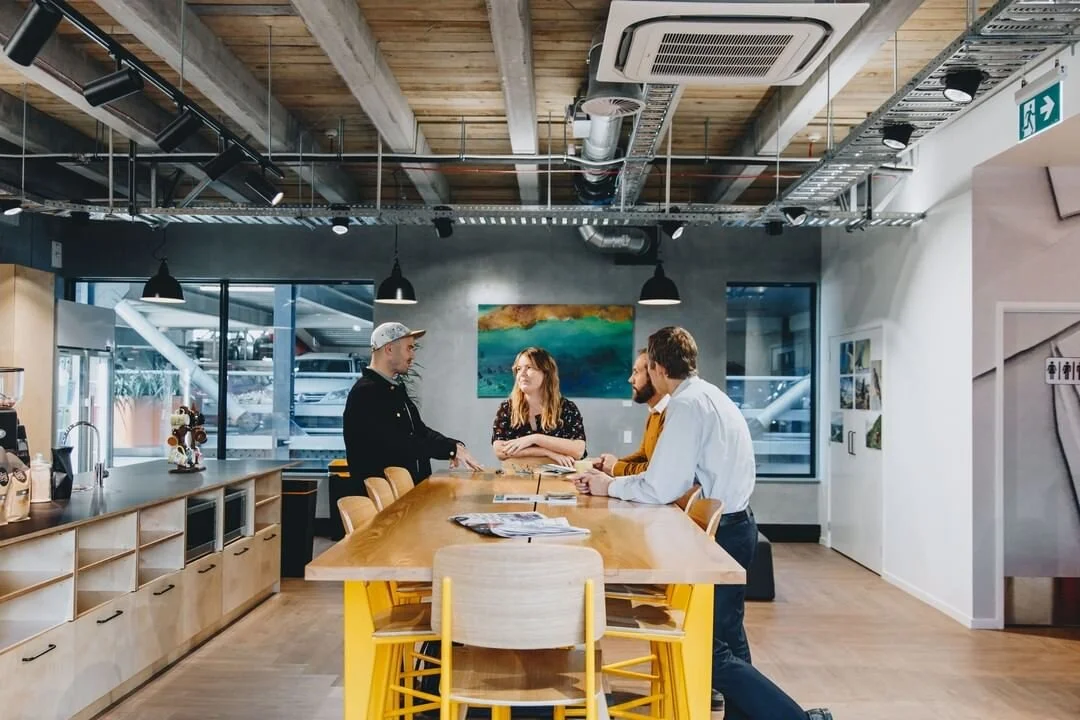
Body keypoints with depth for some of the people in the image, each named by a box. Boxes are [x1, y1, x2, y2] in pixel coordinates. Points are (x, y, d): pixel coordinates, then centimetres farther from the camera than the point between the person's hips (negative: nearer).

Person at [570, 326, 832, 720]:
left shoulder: (687, 405, -19)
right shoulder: (706, 395, 11)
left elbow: (660, 489, -21)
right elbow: (672, 476, 13)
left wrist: (611, 487, -5)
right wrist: (609, 479, 10)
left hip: (721, 532, -10)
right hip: (732, 526, 10)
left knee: (709, 651, -2)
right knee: (726, 638, 20)